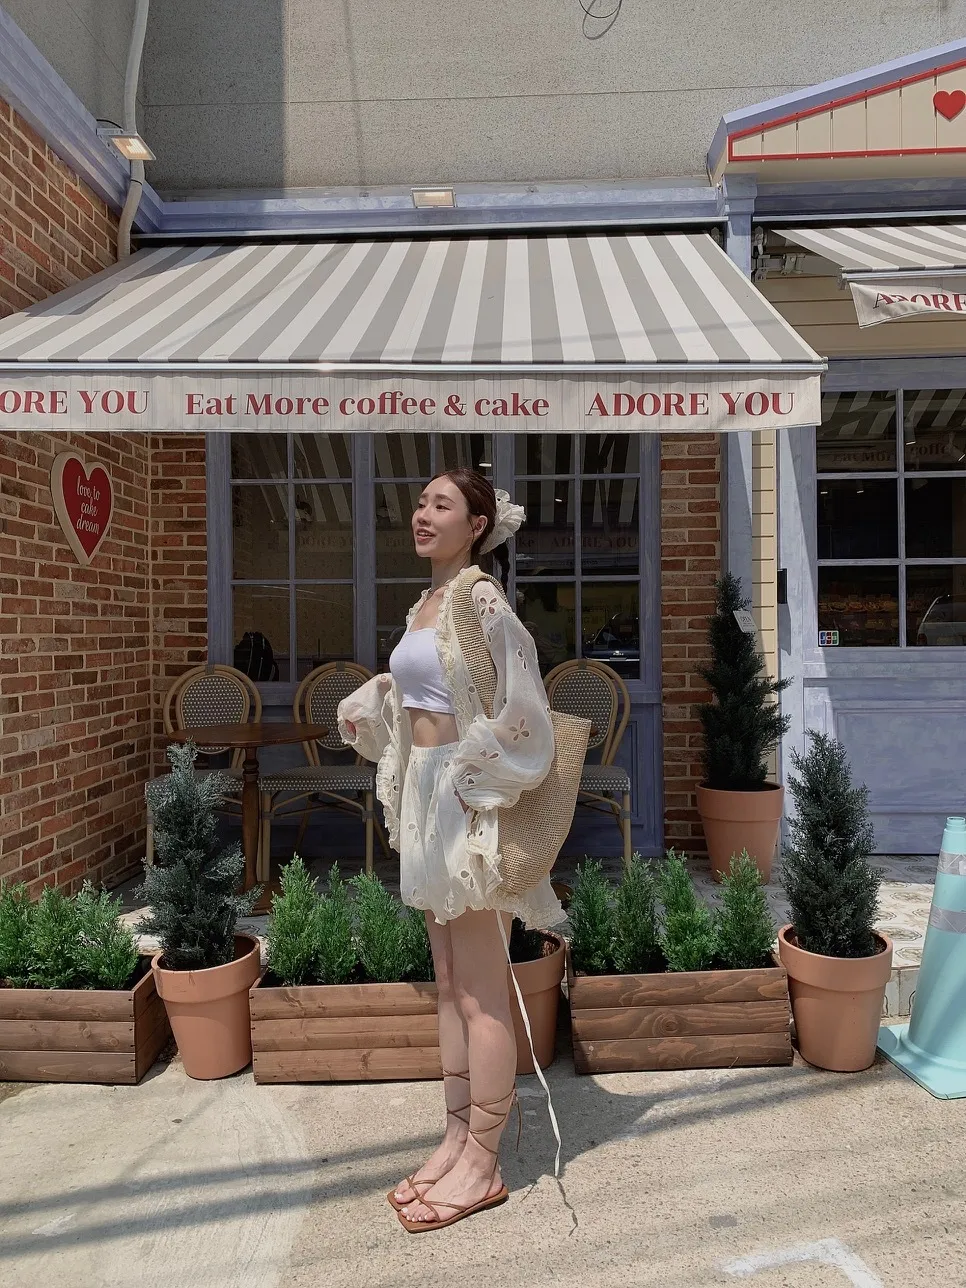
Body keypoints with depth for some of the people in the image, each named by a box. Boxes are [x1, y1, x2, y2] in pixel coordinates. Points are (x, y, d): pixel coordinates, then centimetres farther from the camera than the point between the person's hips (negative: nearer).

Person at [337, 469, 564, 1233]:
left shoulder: (483, 603, -14)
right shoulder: (425, 605, 12)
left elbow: (521, 712, -19)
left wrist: (476, 789, -16)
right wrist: (369, 706, 8)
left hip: (466, 804, -9)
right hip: (423, 795, 9)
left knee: (482, 991, 4)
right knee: (450, 983, 16)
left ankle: (482, 1165, 20)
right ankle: (458, 1138, 31)